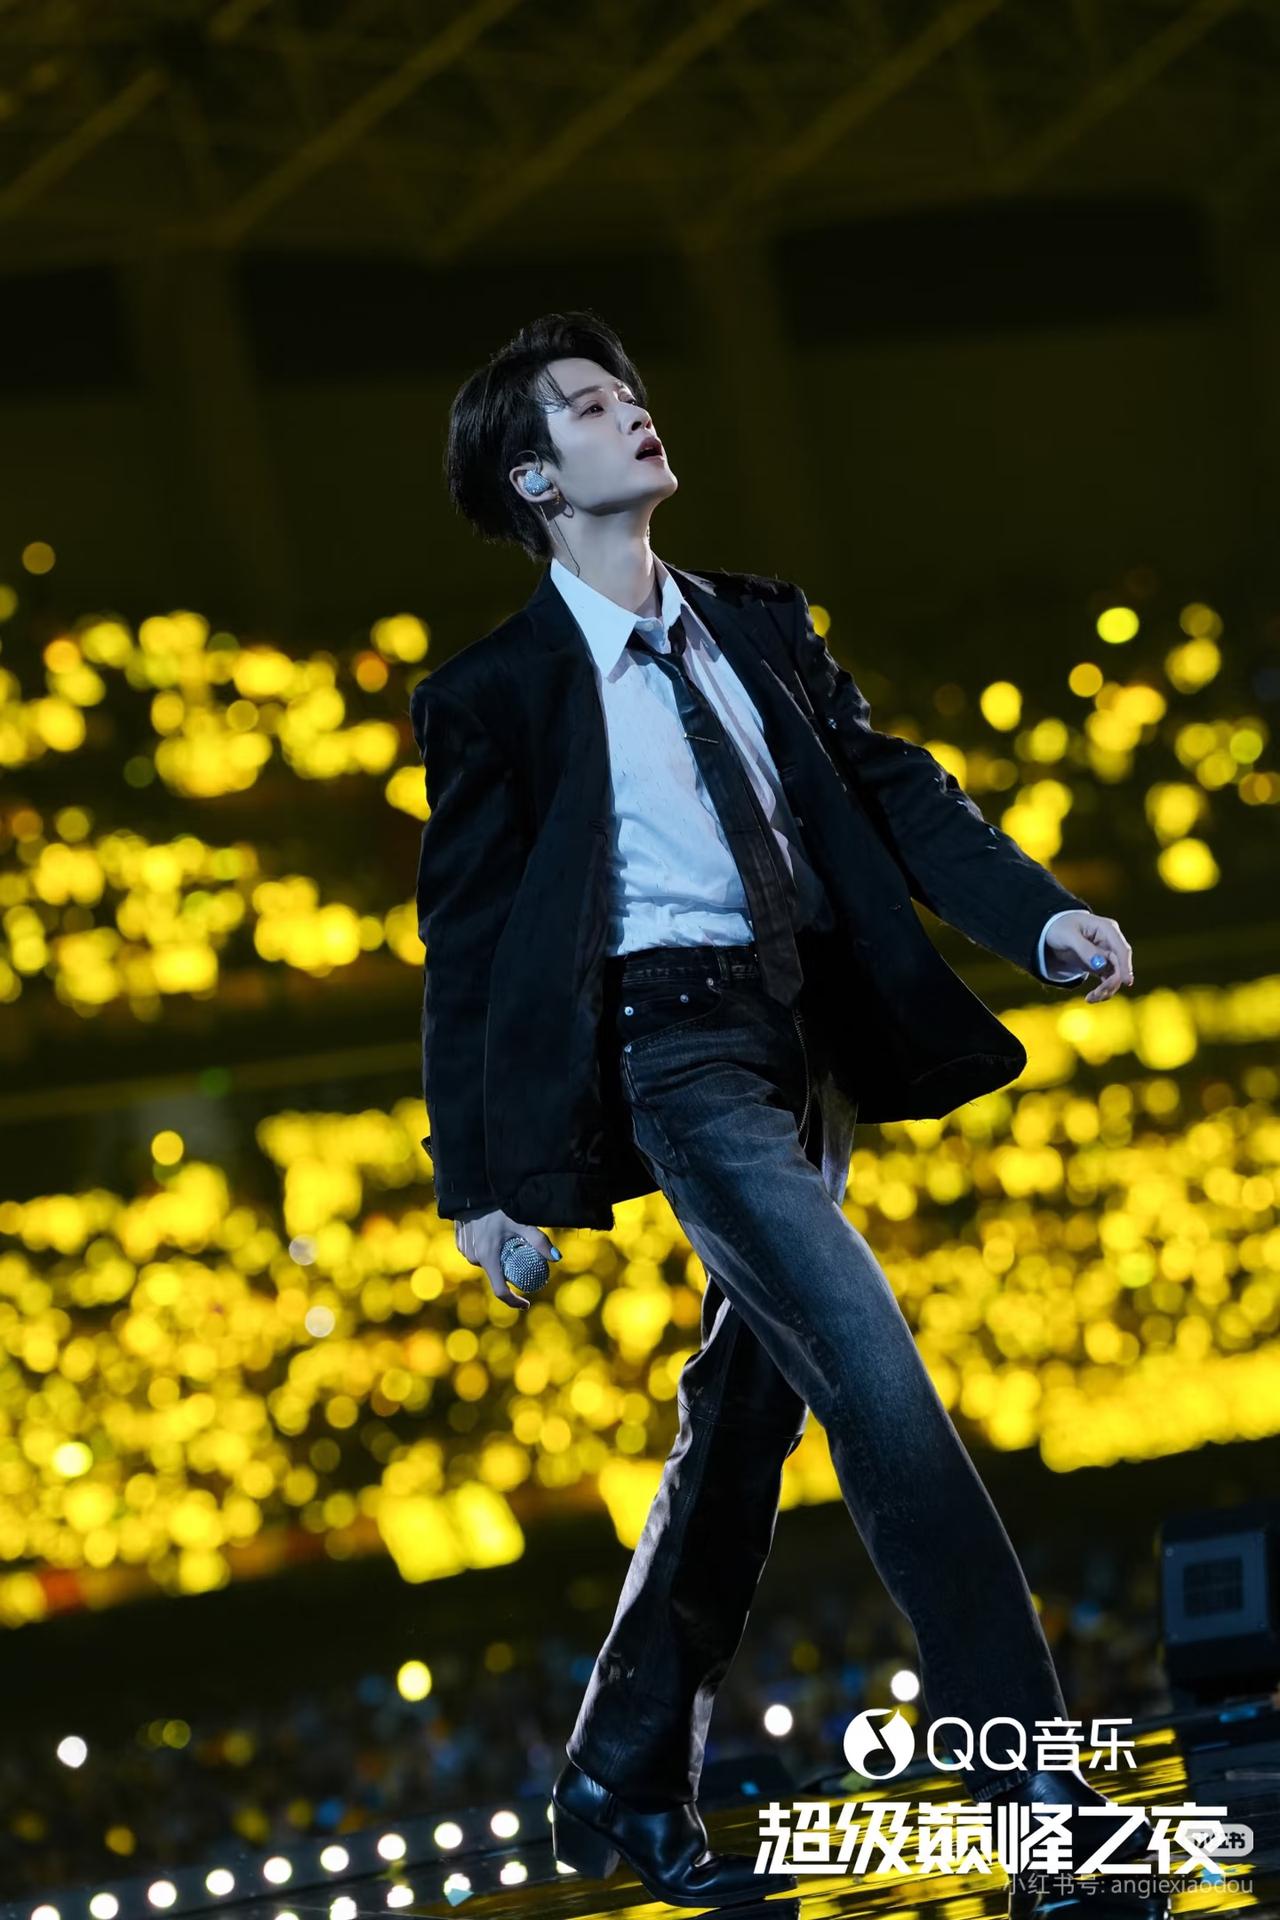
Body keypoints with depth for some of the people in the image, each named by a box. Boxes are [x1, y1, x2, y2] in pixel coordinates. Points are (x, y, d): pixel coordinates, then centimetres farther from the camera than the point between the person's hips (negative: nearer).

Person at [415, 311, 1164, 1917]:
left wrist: (1039, 917, -9)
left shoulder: (757, 627, 15)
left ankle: (624, 1785, 23)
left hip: (811, 1051, 7)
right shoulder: (500, 693, -1)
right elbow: (466, 942, 1)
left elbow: (893, 792, 8)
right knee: (881, 1394, -16)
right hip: (680, 1050, -7)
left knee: (744, 1416, 11)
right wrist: (478, 1174, -1)